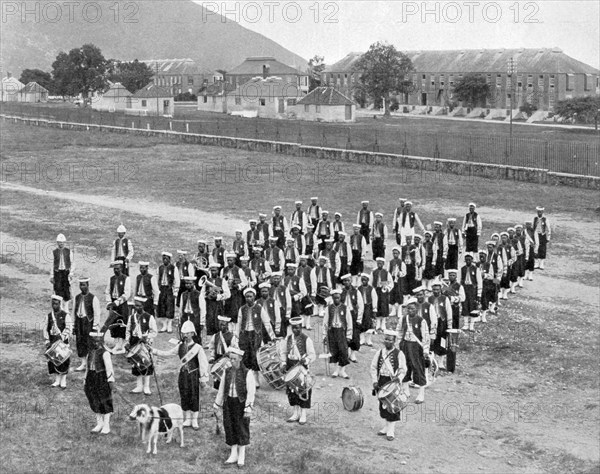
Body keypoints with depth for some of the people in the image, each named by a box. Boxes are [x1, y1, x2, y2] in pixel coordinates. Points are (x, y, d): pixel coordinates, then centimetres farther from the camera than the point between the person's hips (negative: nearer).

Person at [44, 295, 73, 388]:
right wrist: (47, 340, -2)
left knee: (64, 360, -1)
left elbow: (68, 329, -9)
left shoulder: (65, 315, -4)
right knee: (52, 360, 4)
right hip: (52, 341, 4)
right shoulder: (49, 316, 8)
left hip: (62, 340, -4)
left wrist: (61, 338, -19)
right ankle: (57, 380, 15)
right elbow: (45, 329, 8)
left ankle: (63, 381, 10)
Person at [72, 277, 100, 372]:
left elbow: (97, 313, -7)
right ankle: (83, 364, 15)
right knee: (79, 342, 6)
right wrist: (72, 324, 12)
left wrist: (95, 327, -11)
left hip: (88, 321, -5)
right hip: (79, 321, 5)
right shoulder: (77, 297, 10)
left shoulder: (93, 298, -7)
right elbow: (74, 312, 16)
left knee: (89, 343, -4)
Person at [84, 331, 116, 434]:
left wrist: (111, 381, -23)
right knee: (95, 402, 12)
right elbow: (87, 367, 16)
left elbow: (109, 368, -17)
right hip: (92, 379, 6)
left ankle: (106, 425, 13)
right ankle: (99, 424, 26)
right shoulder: (90, 353, 8)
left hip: (102, 380, -6)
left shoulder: (105, 353, -13)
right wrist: (85, 381, 17)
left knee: (105, 402, 3)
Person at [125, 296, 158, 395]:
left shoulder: (149, 317, -5)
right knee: (136, 365, 7)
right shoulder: (132, 317, 6)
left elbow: (154, 332, -3)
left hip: (145, 343, -3)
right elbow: (128, 330, 13)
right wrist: (127, 342, 2)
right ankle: (139, 386, 17)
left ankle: (146, 387, 9)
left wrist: (147, 337, -17)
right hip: (134, 343, 4)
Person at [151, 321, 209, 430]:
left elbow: (203, 364, -6)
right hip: (183, 374, 4)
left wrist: (203, 380, -6)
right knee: (184, 397, 9)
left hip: (193, 375, -4)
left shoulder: (197, 348, -9)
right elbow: (167, 353, 9)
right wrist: (154, 350, -2)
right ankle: (187, 420, 21)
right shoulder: (180, 346, 4)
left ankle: (194, 421, 14)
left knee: (194, 398, 2)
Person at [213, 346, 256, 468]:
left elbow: (251, 391, -12)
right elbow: (222, 389, 13)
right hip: (228, 403, 5)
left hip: (241, 403, -5)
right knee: (230, 427, 8)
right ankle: (233, 455, 20)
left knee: (242, 428, 1)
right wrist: (217, 404, 15)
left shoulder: (247, 373, -9)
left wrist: (248, 408, -17)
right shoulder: (227, 372, 6)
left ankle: (241, 457, 11)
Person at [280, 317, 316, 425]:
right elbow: (284, 352, 14)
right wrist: (283, 362, -3)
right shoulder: (288, 338, 5)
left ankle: (303, 415, 9)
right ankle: (296, 413, 22)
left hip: (302, 366, -5)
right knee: (291, 389, 9)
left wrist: (306, 360, -27)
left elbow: (313, 355, -8)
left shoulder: (306, 339, -9)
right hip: (290, 366, 5)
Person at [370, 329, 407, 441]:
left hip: (393, 382, -4)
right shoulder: (379, 353, 5)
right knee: (383, 405, 11)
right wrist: (375, 381, -3)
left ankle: (391, 431, 4)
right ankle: (387, 426, 27)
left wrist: (398, 378, -21)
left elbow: (403, 370, -4)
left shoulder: (399, 354, -4)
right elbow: (373, 367, 7)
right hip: (382, 382, 4)